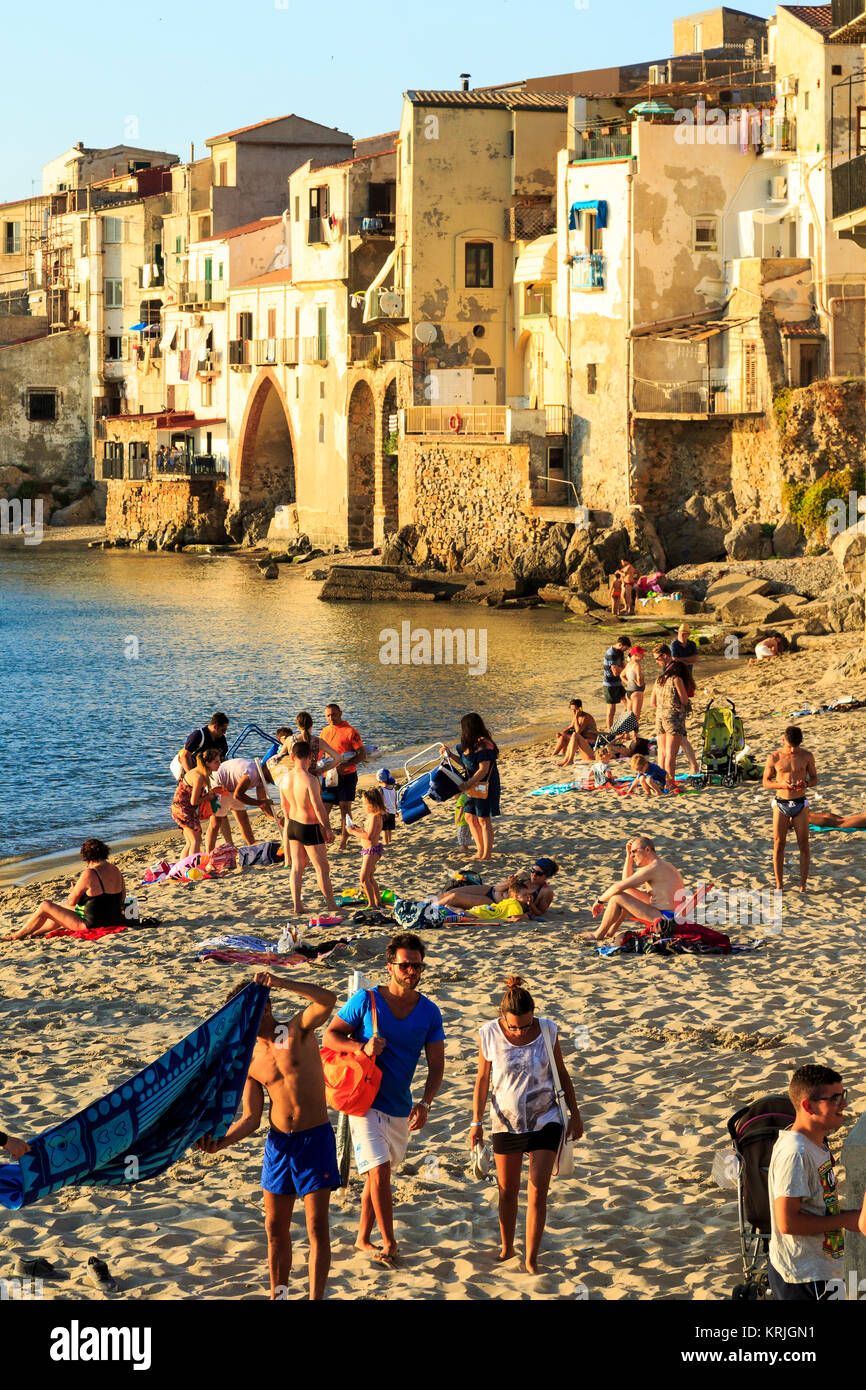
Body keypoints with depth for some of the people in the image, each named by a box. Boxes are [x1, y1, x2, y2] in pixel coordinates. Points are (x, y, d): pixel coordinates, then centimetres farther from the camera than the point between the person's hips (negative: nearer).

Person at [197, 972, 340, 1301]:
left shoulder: (298, 1030, -6)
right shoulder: (252, 1063, 6)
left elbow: (328, 1000, -26)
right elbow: (251, 1119, 5)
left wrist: (280, 983, -33)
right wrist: (222, 1141, -13)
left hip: (315, 1138, -5)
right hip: (278, 1141, 5)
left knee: (317, 1228, -4)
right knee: (276, 1227, 11)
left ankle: (315, 1298, 0)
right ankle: (278, 1295, 26)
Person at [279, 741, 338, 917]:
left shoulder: (284, 779, -2)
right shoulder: (310, 780, -24)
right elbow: (318, 807, -22)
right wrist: (328, 829, -12)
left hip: (292, 825, 6)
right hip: (310, 828, -6)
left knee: (297, 866, 15)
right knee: (322, 868, 6)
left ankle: (297, 904, 17)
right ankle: (332, 906, 14)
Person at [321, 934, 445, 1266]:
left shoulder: (429, 1012, 1)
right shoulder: (366, 1000, -8)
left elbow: (436, 1064, 0)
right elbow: (330, 1036, -4)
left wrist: (424, 1103, -16)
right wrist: (362, 1047, -23)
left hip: (400, 1108, 4)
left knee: (379, 1173, 15)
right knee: (379, 1171, -15)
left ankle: (363, 1239, 30)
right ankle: (389, 1243, -4)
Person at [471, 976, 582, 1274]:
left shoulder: (547, 1030, -10)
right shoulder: (490, 1035, -12)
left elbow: (561, 1073, 3)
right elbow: (482, 1079, -1)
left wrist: (575, 1114, 6)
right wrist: (476, 1122, -2)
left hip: (545, 1121, -1)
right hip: (506, 1123, 1)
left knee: (538, 1192, -6)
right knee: (507, 1191, 13)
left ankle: (531, 1260, 1)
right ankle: (506, 1249, 33)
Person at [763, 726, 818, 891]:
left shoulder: (807, 756, -1)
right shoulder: (774, 758, -3)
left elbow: (814, 779, 8)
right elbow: (766, 782, 4)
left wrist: (805, 784, -16)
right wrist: (781, 784, -16)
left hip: (800, 804, 1)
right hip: (780, 804, 0)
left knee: (804, 845, -1)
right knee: (778, 844, -1)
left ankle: (802, 886, 7)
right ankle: (779, 886, 6)